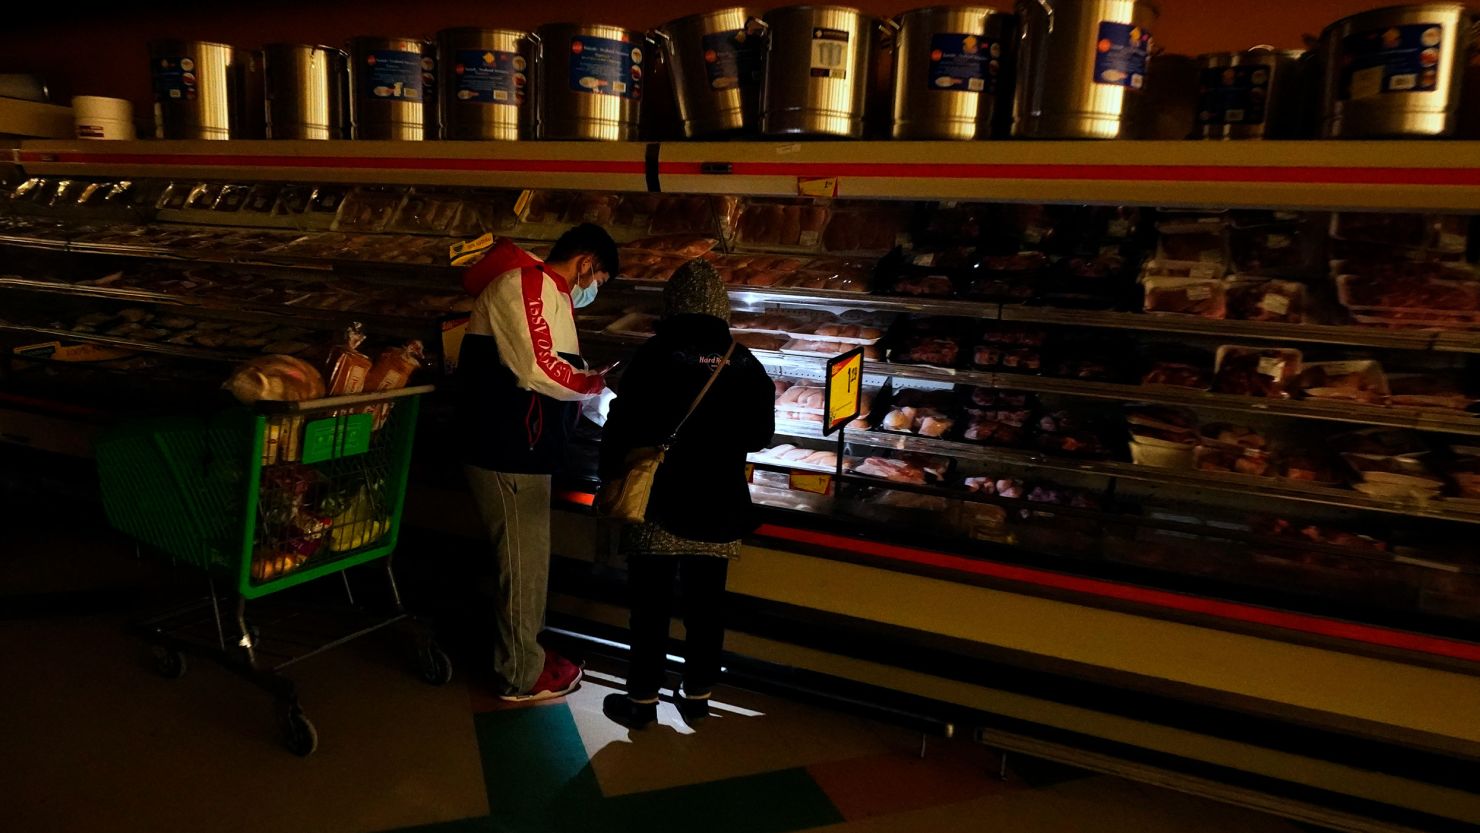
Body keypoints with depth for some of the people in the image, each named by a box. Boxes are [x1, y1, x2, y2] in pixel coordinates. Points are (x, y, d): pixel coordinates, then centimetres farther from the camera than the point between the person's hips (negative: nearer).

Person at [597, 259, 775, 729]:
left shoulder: (654, 355, -13)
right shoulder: (744, 363, -2)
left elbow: (621, 429, -11)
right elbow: (760, 434, 8)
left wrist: (611, 480, 4)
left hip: (659, 505, -3)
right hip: (718, 509, 3)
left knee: (650, 606, 9)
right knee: (705, 606, 14)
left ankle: (642, 700, 19)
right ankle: (698, 697, 26)